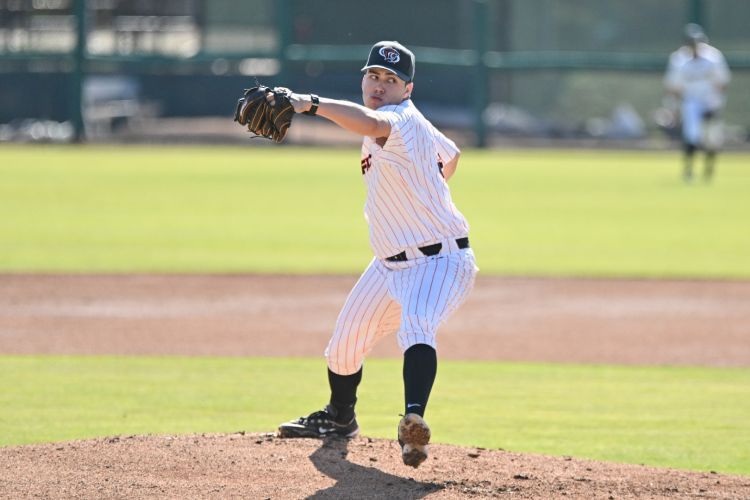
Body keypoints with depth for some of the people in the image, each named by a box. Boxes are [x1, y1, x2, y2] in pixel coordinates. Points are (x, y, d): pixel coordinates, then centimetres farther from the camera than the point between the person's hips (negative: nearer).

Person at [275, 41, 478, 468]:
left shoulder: (404, 120, -21)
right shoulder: (413, 128, 8)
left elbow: (371, 123, -47)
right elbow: (451, 154, 26)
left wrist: (311, 103, -60)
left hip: (439, 261, -10)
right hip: (390, 264, 10)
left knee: (415, 328, -37)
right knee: (345, 344, 17)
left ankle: (414, 421, -58)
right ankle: (339, 417, 45)